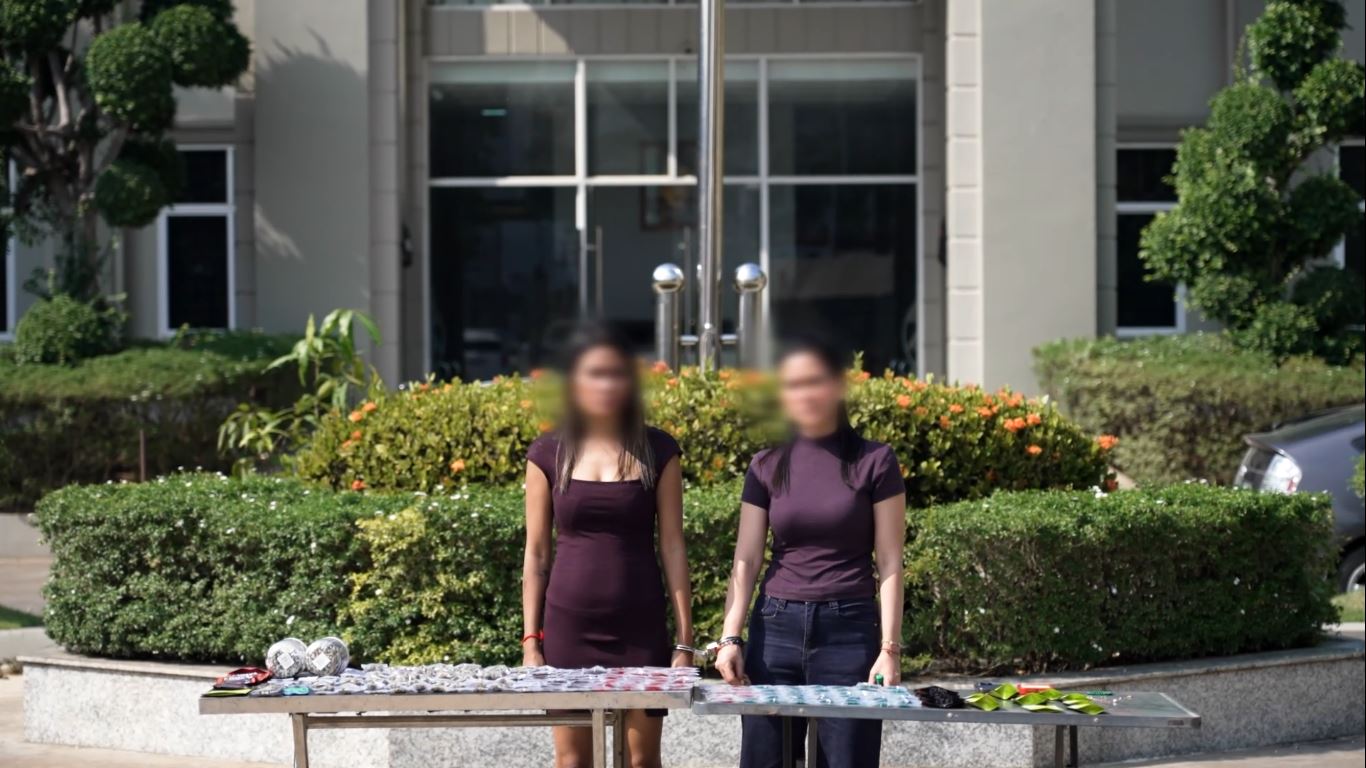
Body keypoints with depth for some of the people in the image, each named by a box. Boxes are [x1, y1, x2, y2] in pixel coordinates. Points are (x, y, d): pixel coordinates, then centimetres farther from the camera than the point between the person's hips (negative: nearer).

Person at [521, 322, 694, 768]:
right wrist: (531, 641, 0)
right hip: (569, 626, 1)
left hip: (640, 628, -1)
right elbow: (536, 554, 5)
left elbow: (672, 548, 2)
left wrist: (684, 640, -2)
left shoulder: (657, 451, 1)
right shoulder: (548, 454, 2)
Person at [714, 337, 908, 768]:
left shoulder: (874, 462, -1)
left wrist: (890, 649, -10)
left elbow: (889, 565, -2)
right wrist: (730, 637, -6)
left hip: (849, 632, -3)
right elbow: (746, 560, 6)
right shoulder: (767, 467, 8)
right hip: (776, 628, 3)